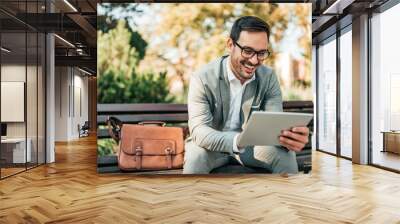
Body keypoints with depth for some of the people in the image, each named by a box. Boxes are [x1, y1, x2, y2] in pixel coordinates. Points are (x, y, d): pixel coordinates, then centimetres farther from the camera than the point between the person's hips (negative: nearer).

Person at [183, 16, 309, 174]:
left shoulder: (269, 77, -8)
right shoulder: (203, 78, -20)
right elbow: (199, 130, -29)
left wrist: (289, 137, -41)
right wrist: (236, 140, -49)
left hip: (251, 143, 3)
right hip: (212, 144, -3)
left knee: (286, 156, -21)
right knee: (195, 157, -35)